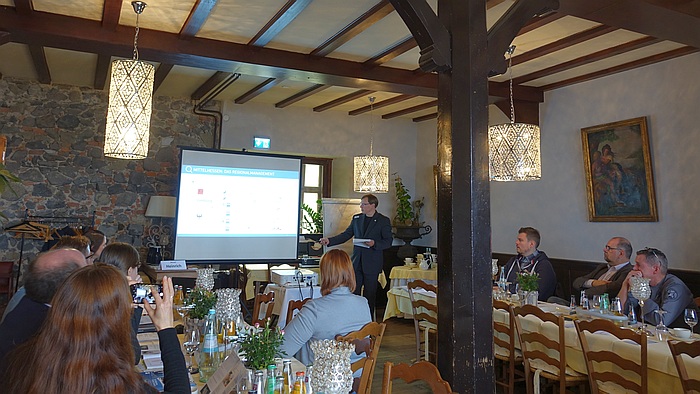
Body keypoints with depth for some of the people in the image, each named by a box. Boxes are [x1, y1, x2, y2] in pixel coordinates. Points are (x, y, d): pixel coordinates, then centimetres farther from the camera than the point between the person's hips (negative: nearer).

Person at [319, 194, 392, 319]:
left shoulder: (383, 221, -4)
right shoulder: (356, 218, 10)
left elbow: (388, 241, -5)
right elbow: (346, 235, 10)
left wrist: (374, 244, -22)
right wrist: (329, 240, -2)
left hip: (372, 263, -4)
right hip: (356, 262, 4)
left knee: (370, 295, 5)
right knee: (353, 292, 5)